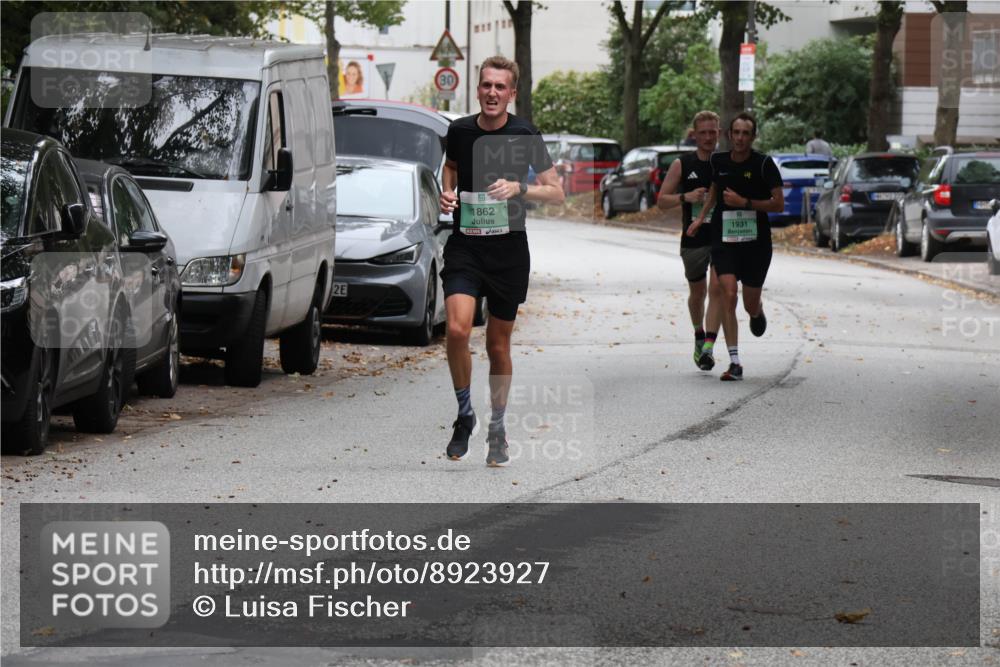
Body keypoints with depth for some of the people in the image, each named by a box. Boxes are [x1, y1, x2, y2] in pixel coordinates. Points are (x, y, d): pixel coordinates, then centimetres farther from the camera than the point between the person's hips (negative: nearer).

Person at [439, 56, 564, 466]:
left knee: (498, 345, 7)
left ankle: (497, 428, 25)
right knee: (457, 329, -20)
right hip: (464, 246, 1)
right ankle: (465, 415, 0)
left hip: (508, 250, -1)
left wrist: (519, 188, -19)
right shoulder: (460, 131, 2)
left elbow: (557, 193, -1)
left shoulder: (525, 136, -5)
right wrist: (447, 193, 3)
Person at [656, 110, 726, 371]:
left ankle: (707, 349, -21)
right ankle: (699, 336, 41)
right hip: (693, 239, 1)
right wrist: (685, 197, -18)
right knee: (697, 293, 15)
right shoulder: (682, 165, 0)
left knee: (718, 288, -17)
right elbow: (661, 200, 0)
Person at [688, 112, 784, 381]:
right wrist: (701, 217, 19)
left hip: (756, 242, -1)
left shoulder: (764, 164, -9)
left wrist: (745, 202, -18)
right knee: (728, 295, -16)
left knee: (750, 304, 7)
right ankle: (735, 363, -15)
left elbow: (779, 204, -9)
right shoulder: (717, 161, 2)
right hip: (724, 240, 2)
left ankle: (757, 312, 49)